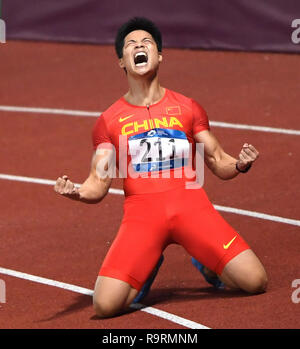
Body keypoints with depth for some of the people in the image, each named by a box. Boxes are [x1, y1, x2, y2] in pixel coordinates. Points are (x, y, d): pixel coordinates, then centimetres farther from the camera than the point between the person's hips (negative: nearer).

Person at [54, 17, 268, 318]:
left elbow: (218, 162, 16)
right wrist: (76, 192, -14)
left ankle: (205, 262, 19)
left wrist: (239, 164, -7)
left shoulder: (187, 108, 14)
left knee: (255, 282, -14)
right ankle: (149, 268, 14)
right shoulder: (109, 120, 12)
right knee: (105, 305, -19)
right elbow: (98, 185, 8)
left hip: (190, 204, 1)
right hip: (141, 211, 0)